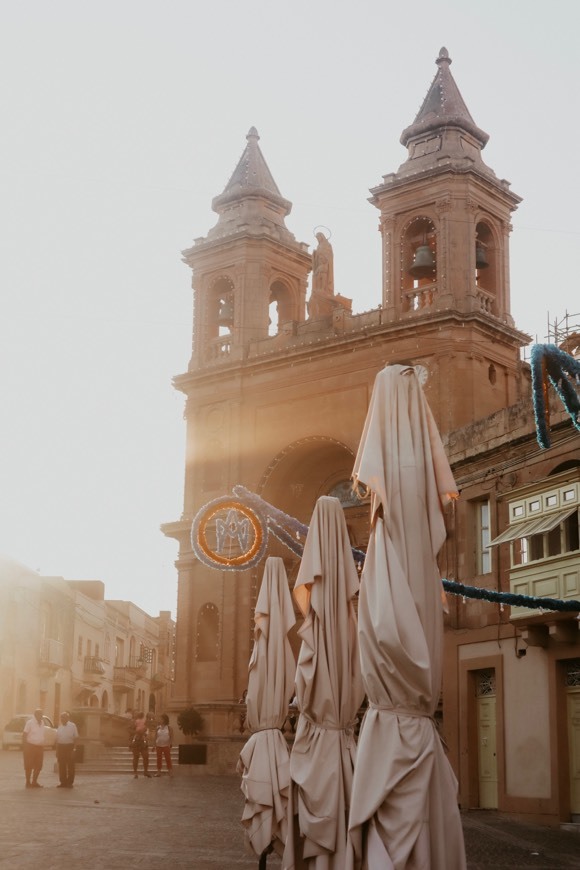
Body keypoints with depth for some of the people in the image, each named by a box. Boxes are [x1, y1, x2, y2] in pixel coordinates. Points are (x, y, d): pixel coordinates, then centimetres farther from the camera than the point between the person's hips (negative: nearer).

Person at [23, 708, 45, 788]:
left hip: (40, 747, 6)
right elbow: (24, 735, -9)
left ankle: (34, 782, 19)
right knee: (29, 766, -1)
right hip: (30, 746, -6)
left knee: (38, 766, 8)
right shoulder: (30, 723, -9)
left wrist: (43, 747, 18)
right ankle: (28, 782, 6)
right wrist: (24, 747, -14)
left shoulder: (42, 723, 11)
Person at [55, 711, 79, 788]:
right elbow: (57, 739, 17)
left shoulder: (72, 726, -1)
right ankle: (63, 782, 14)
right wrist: (57, 750, 11)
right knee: (61, 766, 6)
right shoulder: (60, 727, 14)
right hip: (61, 746, 5)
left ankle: (70, 782, 5)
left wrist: (73, 749, -11)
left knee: (70, 766, -2)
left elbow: (76, 738, -3)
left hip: (69, 746, -5)